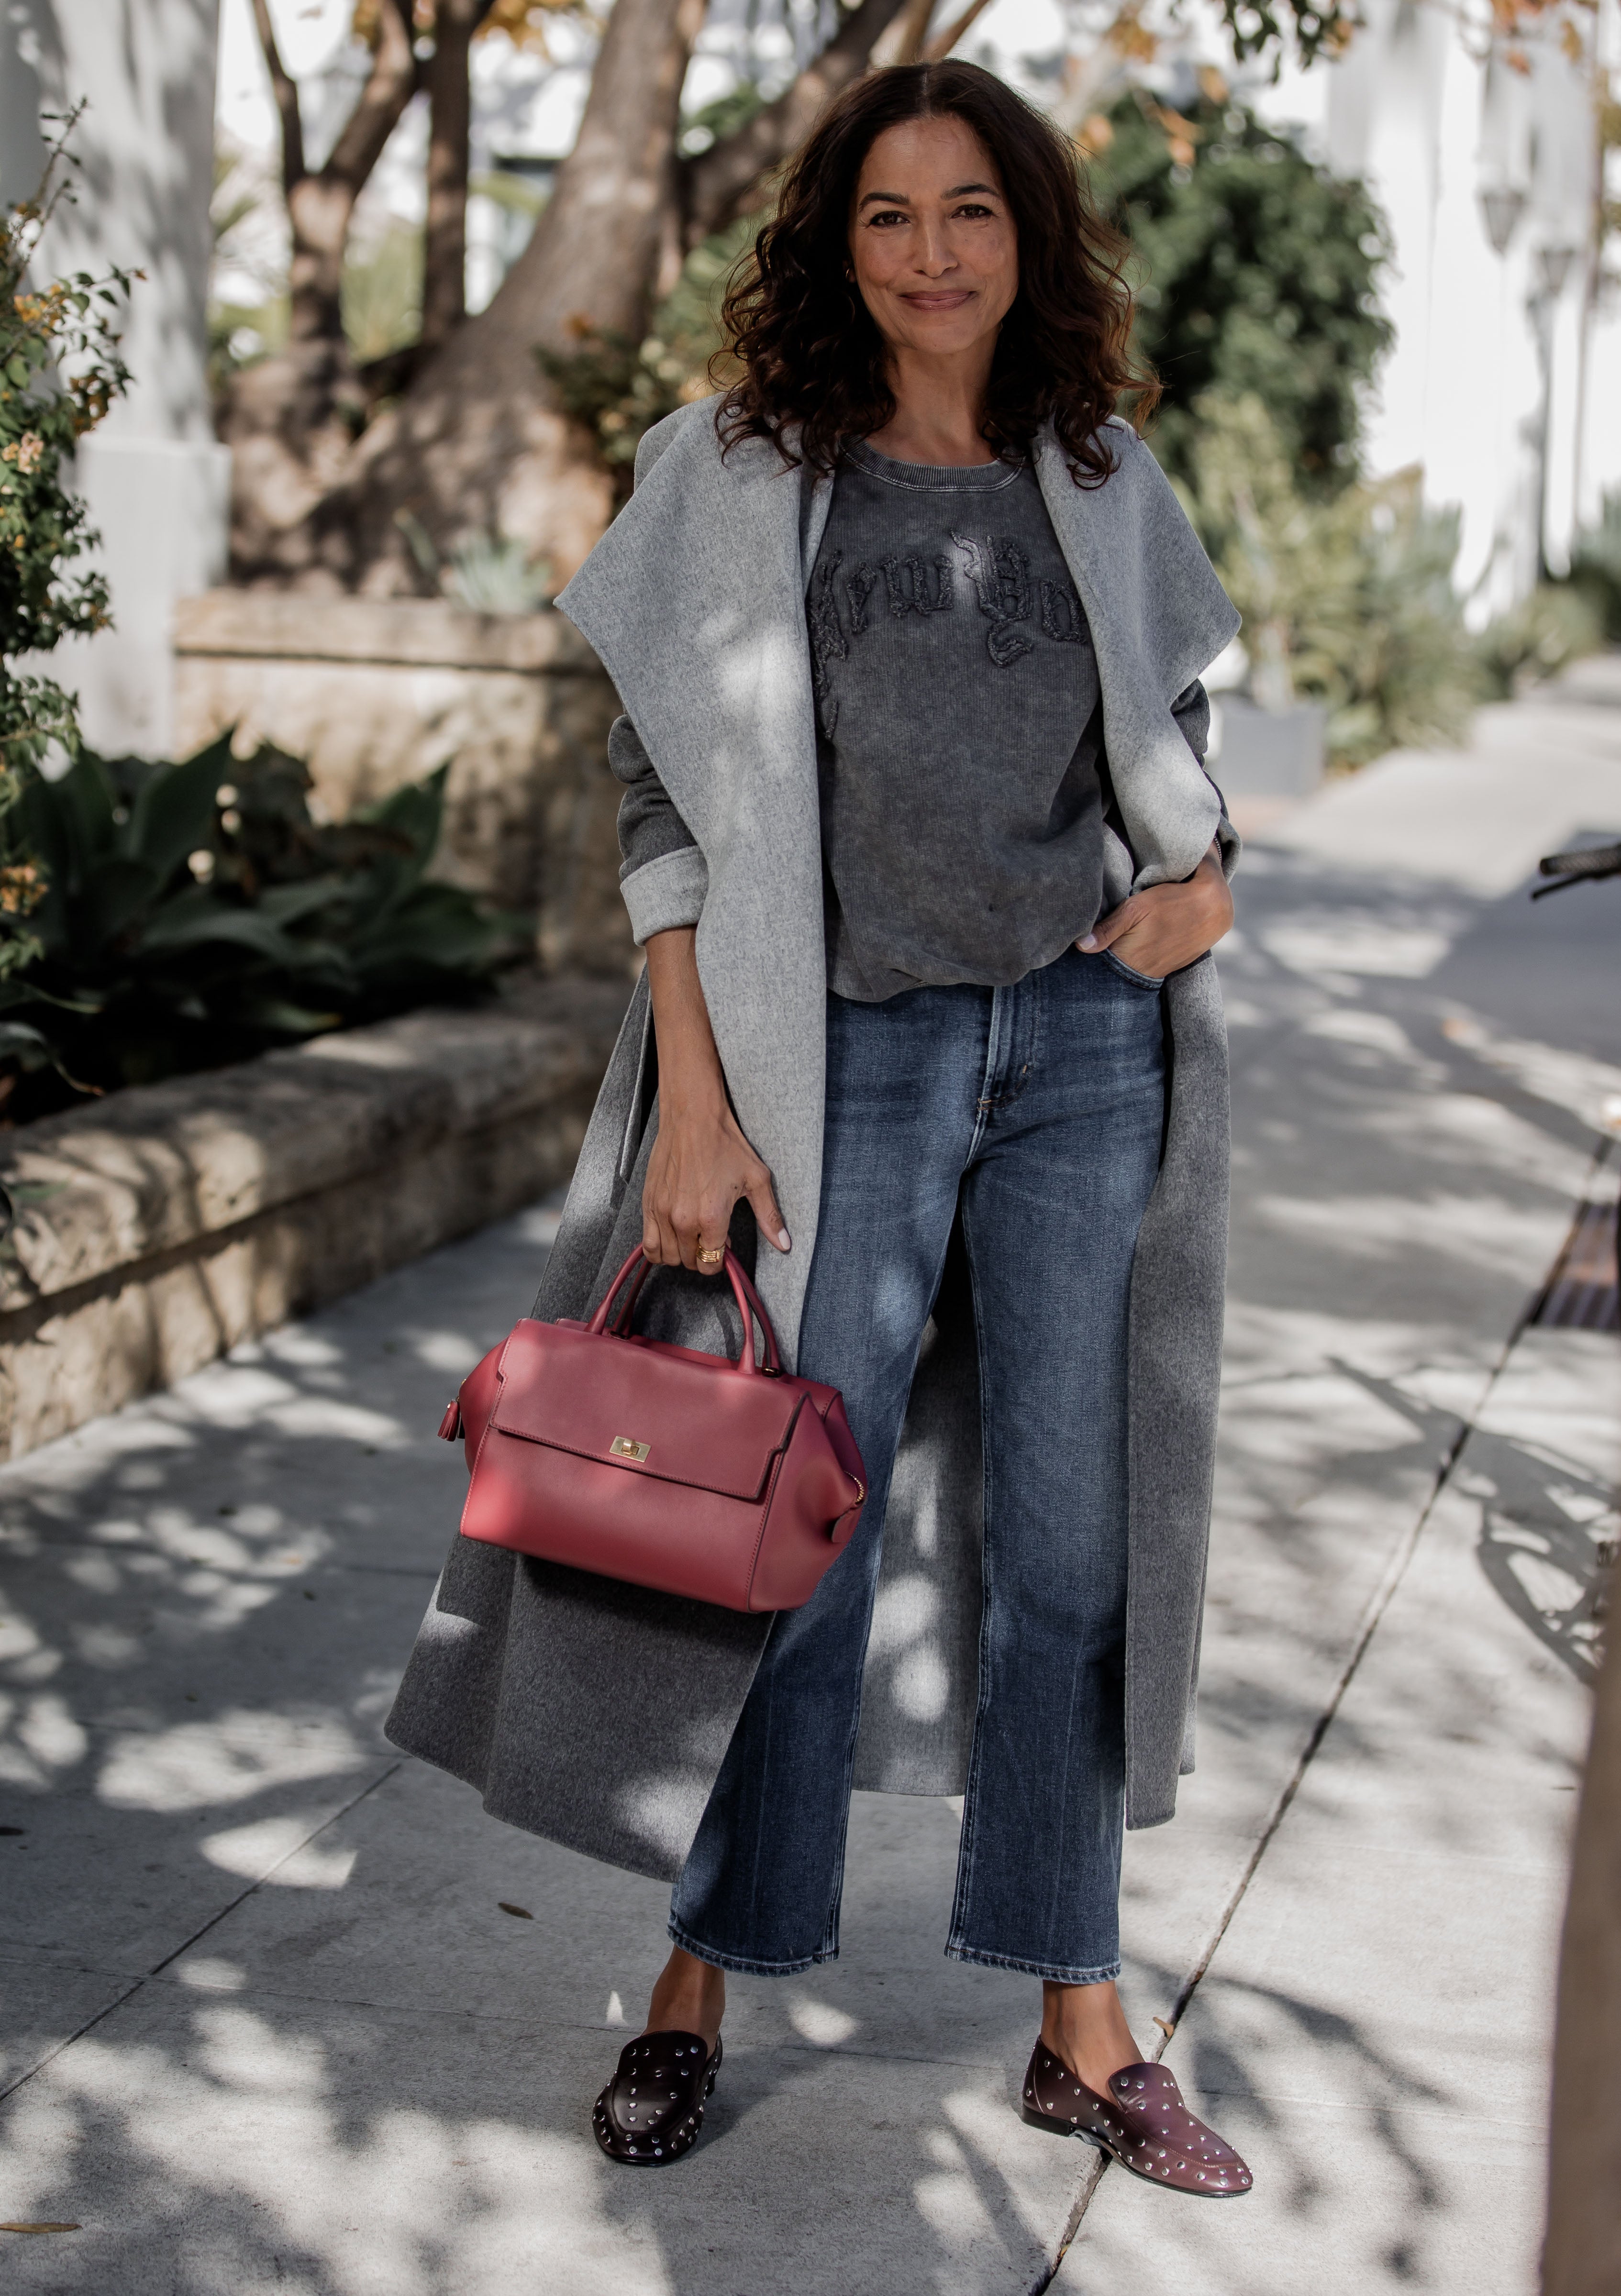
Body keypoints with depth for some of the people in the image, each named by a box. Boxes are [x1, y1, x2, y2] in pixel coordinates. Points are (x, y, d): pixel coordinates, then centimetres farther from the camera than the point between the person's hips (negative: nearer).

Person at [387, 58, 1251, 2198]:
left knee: (1067, 1538, 7)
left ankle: (1081, 2029, 18)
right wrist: (693, 1101, -11)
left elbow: (1176, 738, 20)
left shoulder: (1102, 485, 9)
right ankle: (700, 1985, 22)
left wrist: (1206, 875, -2)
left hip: (1083, 1051, 3)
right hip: (846, 1055, -3)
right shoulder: (737, 473, -1)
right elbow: (669, 793, -4)